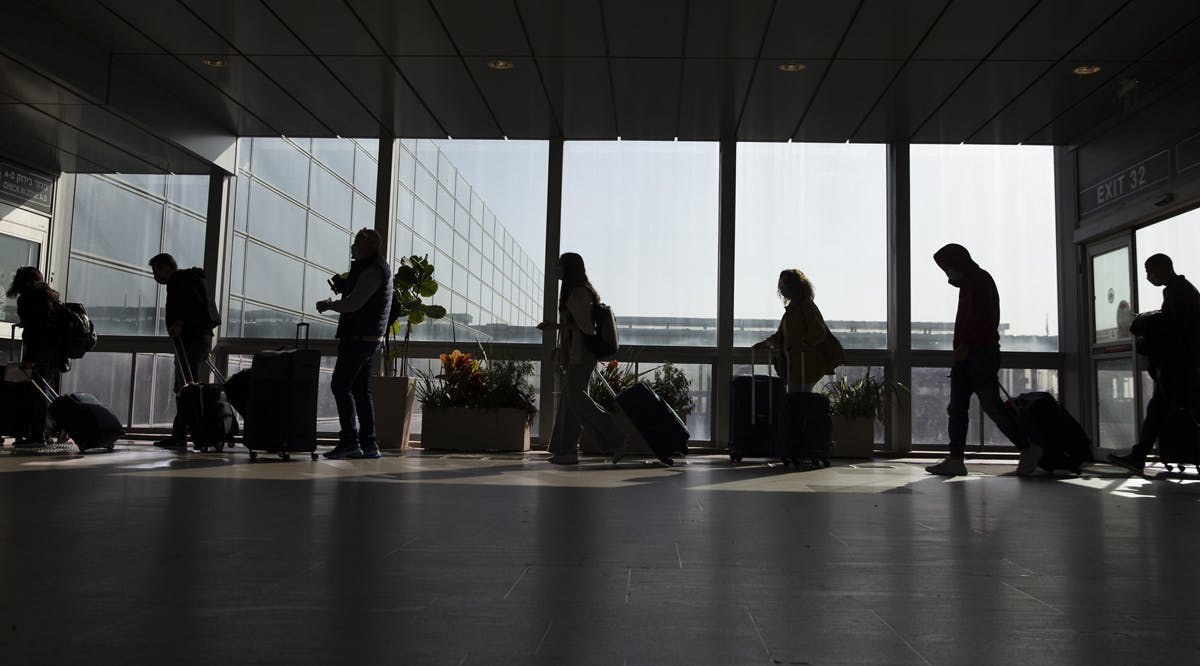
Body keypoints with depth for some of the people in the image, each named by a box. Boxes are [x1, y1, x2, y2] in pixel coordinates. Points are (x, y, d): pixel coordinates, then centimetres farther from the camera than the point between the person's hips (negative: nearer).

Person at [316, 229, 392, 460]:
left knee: (340, 385, -10)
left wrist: (329, 305, -6)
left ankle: (349, 440, -13)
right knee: (361, 390, 9)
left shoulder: (373, 270, -13)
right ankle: (369, 444, 9)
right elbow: (355, 294, 27)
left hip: (360, 337, -10)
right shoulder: (375, 266, 20)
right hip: (366, 338, 10)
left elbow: (354, 303, -19)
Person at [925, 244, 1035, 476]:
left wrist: (965, 346, -18)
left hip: (981, 352, -10)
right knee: (957, 407, 3)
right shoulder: (968, 283, 21)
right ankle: (955, 459, 1)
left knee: (991, 404, -8)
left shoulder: (980, 279, -6)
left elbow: (981, 318, -17)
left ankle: (1028, 449, 4)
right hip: (967, 355, 10)